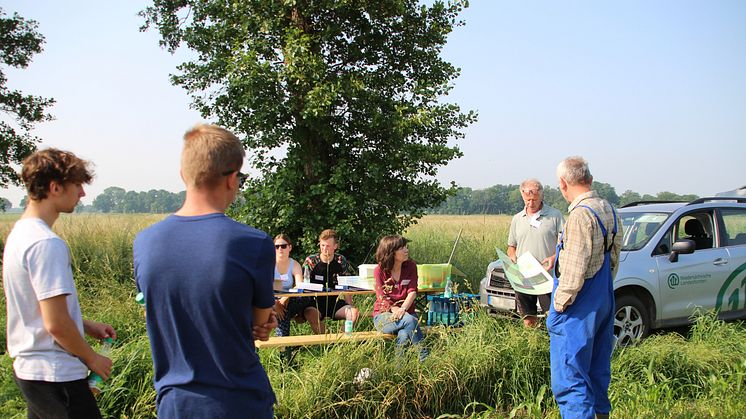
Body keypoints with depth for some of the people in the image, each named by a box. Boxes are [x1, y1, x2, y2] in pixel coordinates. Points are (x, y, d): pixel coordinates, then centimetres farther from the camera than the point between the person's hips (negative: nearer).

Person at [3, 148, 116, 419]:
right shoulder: (46, 244, -21)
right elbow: (56, 324, -23)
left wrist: (87, 325, 15)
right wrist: (92, 358, -9)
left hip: (27, 367, 9)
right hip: (55, 376, -9)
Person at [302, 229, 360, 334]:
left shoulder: (341, 261, 3)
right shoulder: (310, 261, -4)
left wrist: (350, 307, -6)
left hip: (334, 302, 2)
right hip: (316, 302, -2)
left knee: (354, 312, -25)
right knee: (311, 314, -35)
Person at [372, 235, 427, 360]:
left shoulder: (411, 266, 2)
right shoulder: (379, 271, -5)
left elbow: (412, 292, -8)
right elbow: (382, 298, -9)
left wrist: (403, 309, -26)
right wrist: (396, 310, -26)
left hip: (406, 312, 2)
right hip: (383, 315, -2)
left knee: (404, 335, -34)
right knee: (409, 320, -34)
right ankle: (424, 357, -28)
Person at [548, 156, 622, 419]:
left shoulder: (581, 215, -20)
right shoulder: (608, 211, 9)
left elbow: (574, 270, -22)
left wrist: (559, 305, -13)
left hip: (579, 309, -9)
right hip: (604, 303, 10)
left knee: (569, 378, -4)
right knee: (598, 371, 21)